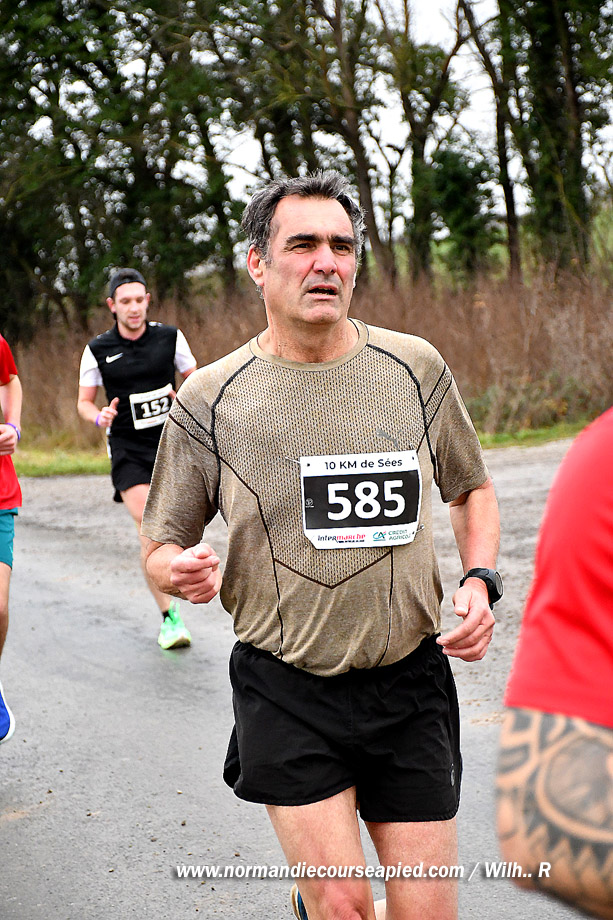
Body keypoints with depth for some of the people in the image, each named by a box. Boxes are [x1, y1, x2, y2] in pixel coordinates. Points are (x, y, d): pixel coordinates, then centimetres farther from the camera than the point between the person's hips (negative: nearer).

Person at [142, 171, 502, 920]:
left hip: (409, 682, 2)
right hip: (286, 690, -2)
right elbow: (162, 547, 4)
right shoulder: (208, 400, -4)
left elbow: (471, 489, 16)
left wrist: (479, 580, -1)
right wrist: (179, 570, -19)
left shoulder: (414, 369, 1)